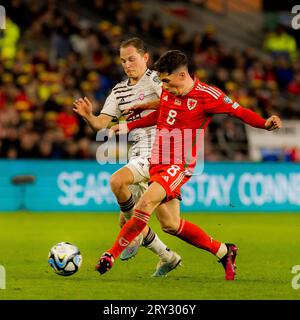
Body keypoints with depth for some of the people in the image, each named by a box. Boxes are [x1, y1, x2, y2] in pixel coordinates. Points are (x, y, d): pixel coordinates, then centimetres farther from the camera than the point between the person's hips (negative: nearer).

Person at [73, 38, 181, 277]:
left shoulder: (154, 79, -5)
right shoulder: (119, 90, 16)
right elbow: (101, 124, 8)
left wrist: (140, 105, -24)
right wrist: (88, 116, -12)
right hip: (138, 155, 8)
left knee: (117, 181, -32)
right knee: (126, 222, 7)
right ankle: (167, 257, 25)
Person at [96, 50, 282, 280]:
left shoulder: (207, 95, -11)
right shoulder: (167, 92, 6)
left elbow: (240, 112, -7)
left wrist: (266, 123, -24)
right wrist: (128, 127, 28)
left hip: (180, 165, -7)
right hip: (159, 162, 7)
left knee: (146, 202, -27)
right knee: (171, 225, 7)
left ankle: (112, 254, -20)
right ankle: (224, 252, 24)